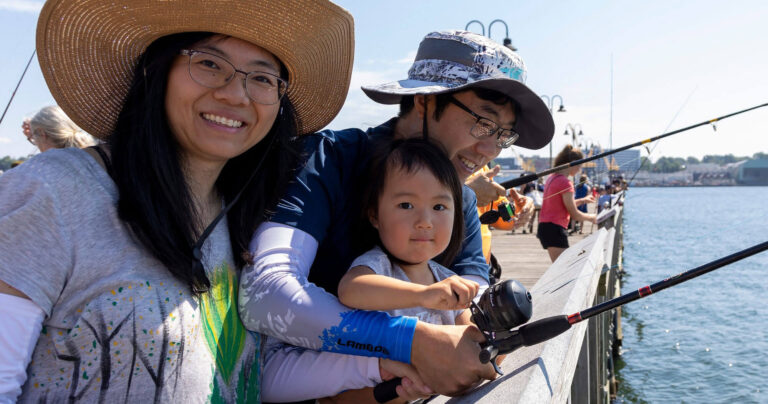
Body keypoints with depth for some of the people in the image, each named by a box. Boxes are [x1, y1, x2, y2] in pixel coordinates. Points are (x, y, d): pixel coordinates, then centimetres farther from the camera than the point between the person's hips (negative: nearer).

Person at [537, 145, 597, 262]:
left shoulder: (552, 178, 12)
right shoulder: (565, 182, -15)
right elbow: (574, 214, -12)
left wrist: (582, 201, 23)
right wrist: (591, 217, 6)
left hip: (545, 226, 10)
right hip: (555, 230, -10)